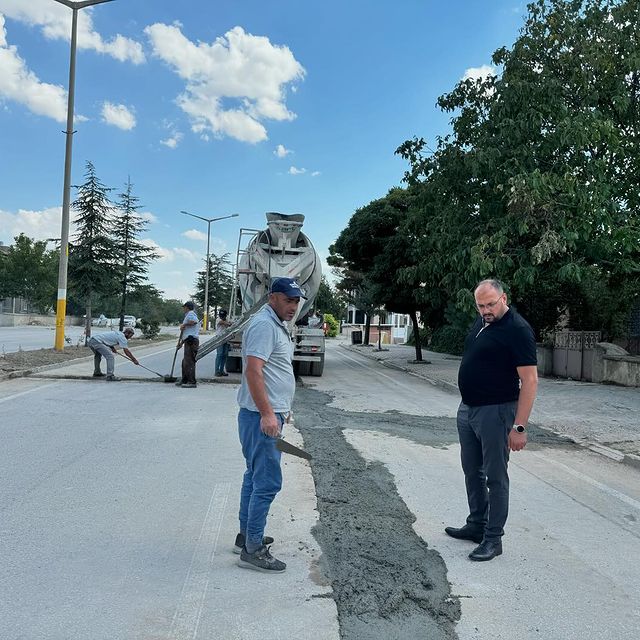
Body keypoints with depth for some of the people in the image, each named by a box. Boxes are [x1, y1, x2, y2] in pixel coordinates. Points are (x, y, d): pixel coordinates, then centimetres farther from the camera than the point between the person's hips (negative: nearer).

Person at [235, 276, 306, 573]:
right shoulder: (264, 325, -16)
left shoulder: (276, 325, 17)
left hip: (268, 414, 11)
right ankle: (252, 550, 0)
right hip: (262, 416, -11)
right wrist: (267, 414, -28)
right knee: (267, 482, -8)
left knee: (255, 477, 17)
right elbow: (253, 371, -25)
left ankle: (246, 535, 29)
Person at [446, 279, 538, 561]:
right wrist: (467, 406, 17)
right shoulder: (482, 322, 8)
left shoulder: (517, 329, -17)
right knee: (472, 472, 18)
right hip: (467, 409, 8)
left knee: (495, 477, 2)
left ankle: (493, 538, 14)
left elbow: (529, 380, -20)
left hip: (494, 412, -8)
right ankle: (477, 525, 33)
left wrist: (519, 427, -24)